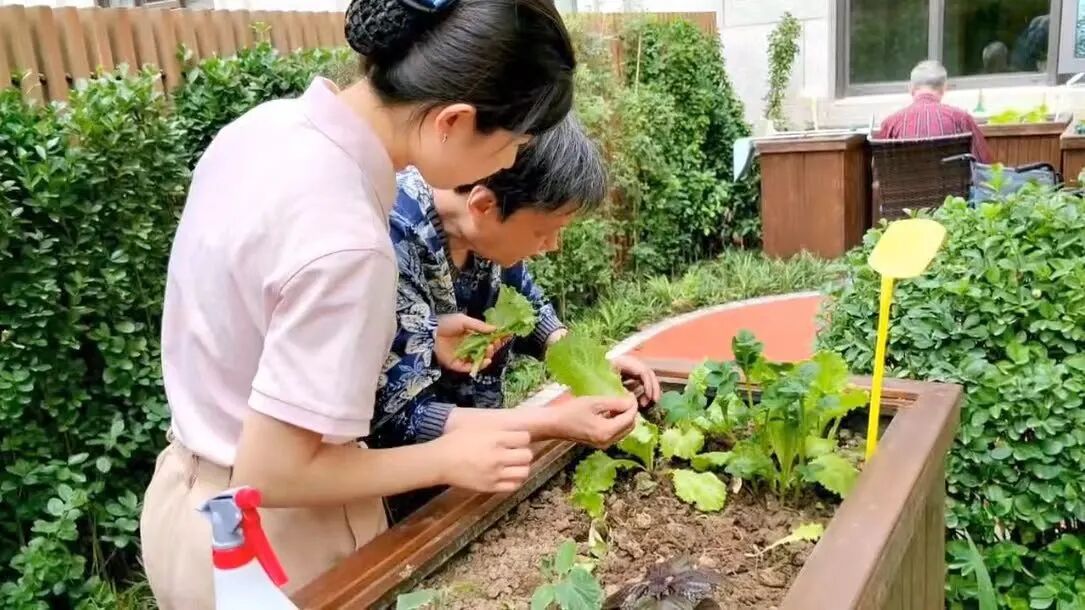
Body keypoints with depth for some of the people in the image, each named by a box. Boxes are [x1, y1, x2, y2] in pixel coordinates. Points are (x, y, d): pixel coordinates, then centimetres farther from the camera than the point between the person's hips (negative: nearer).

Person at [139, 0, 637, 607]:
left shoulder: (268, 125, -8)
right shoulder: (345, 240, -34)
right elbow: (269, 475, -26)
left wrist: (410, 331, 2)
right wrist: (446, 461, -15)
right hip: (267, 541, -7)